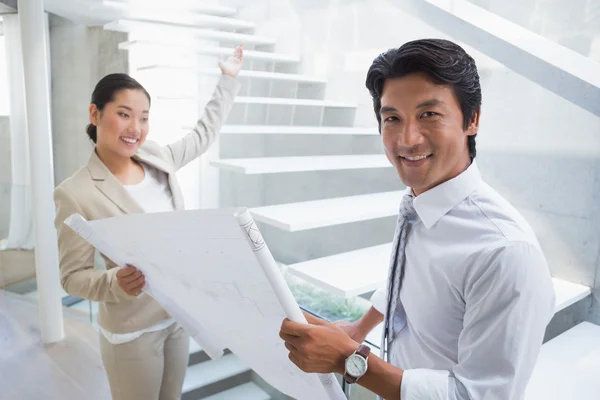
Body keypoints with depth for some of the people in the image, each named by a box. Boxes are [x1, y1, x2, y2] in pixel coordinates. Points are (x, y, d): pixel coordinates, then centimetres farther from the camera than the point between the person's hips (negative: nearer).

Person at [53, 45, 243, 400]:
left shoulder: (157, 159, -3)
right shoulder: (76, 194, -18)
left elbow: (204, 133, 13)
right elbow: (73, 276, -12)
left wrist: (228, 78, 20)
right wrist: (116, 282, -32)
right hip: (132, 332, -5)